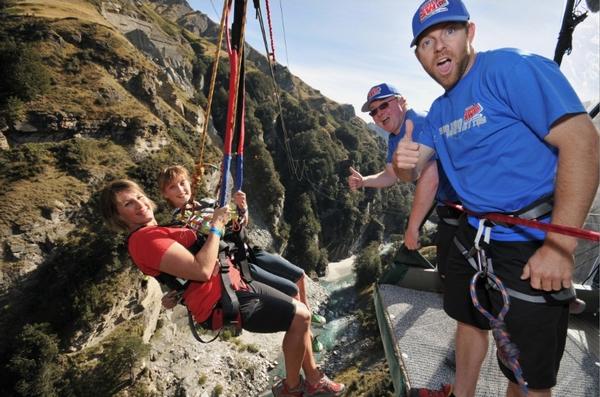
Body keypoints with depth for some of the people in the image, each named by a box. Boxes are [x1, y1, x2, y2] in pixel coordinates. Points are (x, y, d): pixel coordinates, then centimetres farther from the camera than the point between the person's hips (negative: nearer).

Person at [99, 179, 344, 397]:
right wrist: (216, 227, -15)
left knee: (300, 313, 11)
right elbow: (202, 270, -26)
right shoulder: (144, 239, -17)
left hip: (236, 284, 10)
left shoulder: (157, 232, 17)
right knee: (299, 317, -8)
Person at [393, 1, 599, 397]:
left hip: (531, 243, -8)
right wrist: (403, 162, -15)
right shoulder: (439, 110, 9)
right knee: (469, 320, 26)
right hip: (473, 234, 8)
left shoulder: (512, 68, -16)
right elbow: (414, 172, 11)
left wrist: (559, 245, -27)